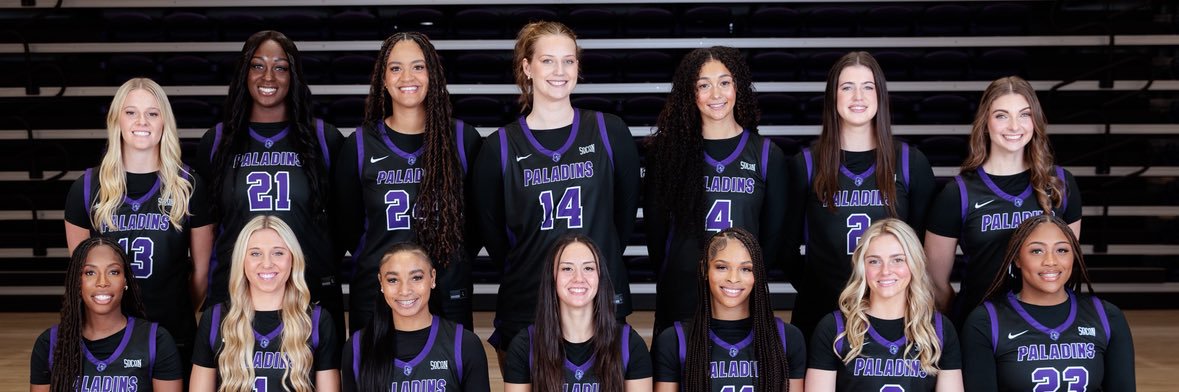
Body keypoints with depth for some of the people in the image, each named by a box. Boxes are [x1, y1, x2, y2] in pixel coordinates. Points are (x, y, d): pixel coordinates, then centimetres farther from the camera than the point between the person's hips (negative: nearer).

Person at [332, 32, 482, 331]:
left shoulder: (463, 140, 1)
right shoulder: (360, 145, 3)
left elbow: (481, 218, 7)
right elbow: (346, 224, 9)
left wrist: (454, 263, 1)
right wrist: (379, 262, 4)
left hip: (448, 296, 0)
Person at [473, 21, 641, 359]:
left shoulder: (609, 132, 1)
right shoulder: (500, 146, 0)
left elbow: (626, 209, 8)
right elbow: (491, 230, 8)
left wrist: (603, 263, 6)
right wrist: (526, 272, 6)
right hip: (524, 307, 0)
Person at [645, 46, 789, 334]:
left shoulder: (767, 154, 2)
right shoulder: (668, 150, 1)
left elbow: (774, 230, 7)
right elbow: (655, 224, 5)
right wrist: (670, 272, 4)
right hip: (680, 293, 0)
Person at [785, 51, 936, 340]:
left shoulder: (911, 163, 2)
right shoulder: (806, 164, 1)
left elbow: (926, 240, 5)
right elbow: (789, 240, 4)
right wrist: (810, 287, -5)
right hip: (821, 312, 0)